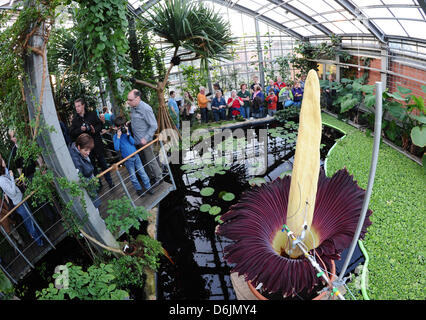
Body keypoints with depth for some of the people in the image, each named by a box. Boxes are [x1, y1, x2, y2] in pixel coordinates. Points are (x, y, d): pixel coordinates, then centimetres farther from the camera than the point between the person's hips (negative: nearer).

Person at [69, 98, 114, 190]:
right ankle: (98, 183, 26)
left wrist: (95, 130, -16)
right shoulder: (75, 120, 3)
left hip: (97, 144, -1)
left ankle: (110, 182, 21)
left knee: (102, 163, 8)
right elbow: (72, 133, 1)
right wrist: (80, 129, -17)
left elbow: (100, 124, 4)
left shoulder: (92, 114, 0)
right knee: (92, 165, 11)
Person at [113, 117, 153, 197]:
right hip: (127, 159, -2)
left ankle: (148, 187, 19)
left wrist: (127, 134, -18)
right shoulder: (115, 136, -6)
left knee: (142, 172, 8)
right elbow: (116, 148, -19)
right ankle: (138, 189, 25)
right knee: (132, 176, 9)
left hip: (135, 155, 2)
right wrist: (118, 137, -23)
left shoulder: (127, 132, 1)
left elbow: (133, 142, -7)